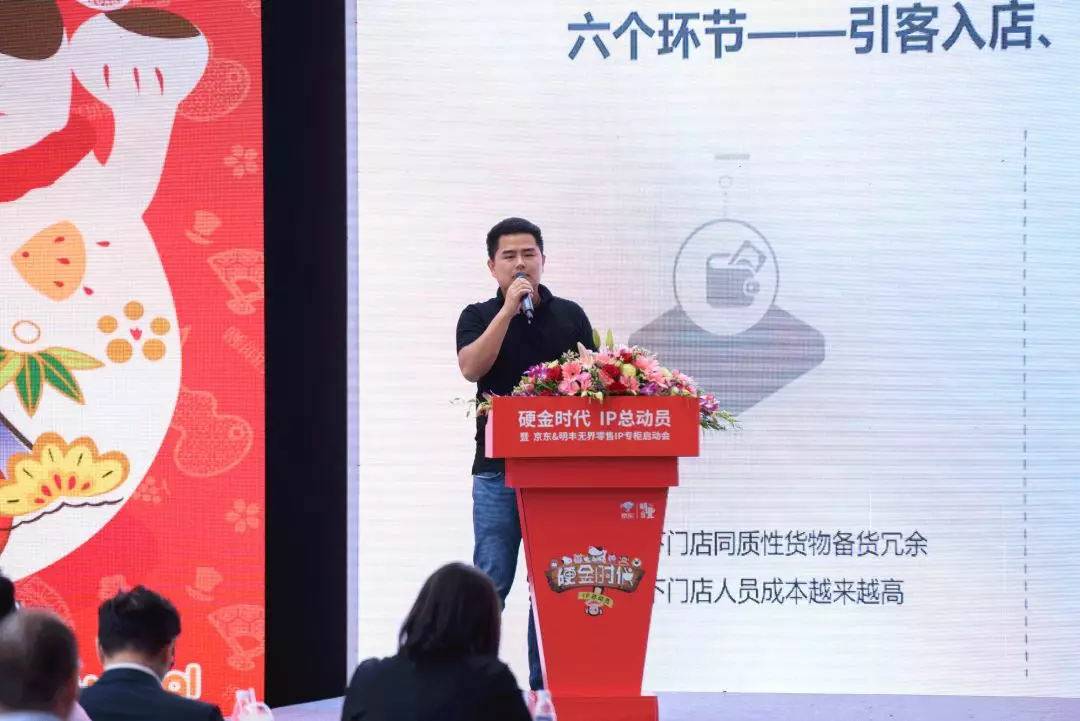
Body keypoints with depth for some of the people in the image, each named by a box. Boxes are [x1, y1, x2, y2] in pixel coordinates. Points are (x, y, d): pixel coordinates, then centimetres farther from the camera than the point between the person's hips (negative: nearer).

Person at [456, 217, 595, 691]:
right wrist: (508, 309, -17)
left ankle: (545, 683, 10)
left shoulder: (569, 316, 11)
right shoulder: (479, 317, 5)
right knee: (491, 582, -4)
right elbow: (471, 367, -13)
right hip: (498, 470, -2)